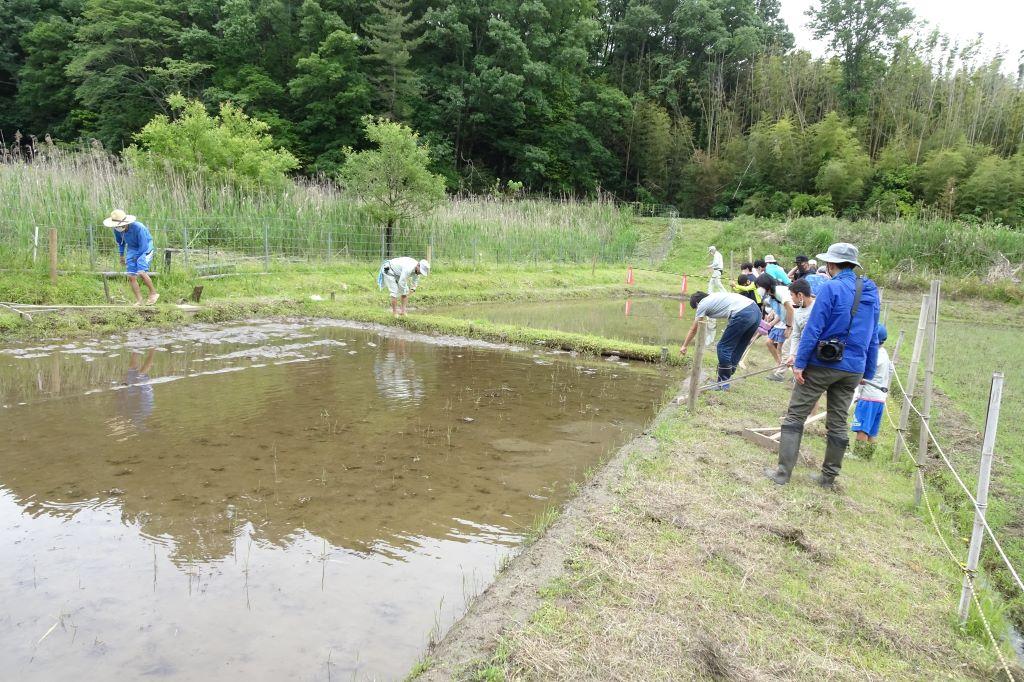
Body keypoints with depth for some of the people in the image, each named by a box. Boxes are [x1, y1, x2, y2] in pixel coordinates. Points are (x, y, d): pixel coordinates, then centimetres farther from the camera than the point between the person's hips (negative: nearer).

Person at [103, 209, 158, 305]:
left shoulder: (138, 227, -30)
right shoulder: (117, 229, -11)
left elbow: (143, 246, -23)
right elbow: (120, 242, 11)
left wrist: (135, 257, -17)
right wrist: (121, 255, 18)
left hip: (144, 249, -6)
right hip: (132, 249, 6)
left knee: (141, 273, -23)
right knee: (131, 277, -3)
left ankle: (153, 293, -3)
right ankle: (139, 301, 5)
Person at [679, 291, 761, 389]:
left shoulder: (702, 304, 10)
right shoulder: (715, 297, 31)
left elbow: (693, 329, 18)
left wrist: (684, 346, 31)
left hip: (743, 315, -9)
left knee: (723, 347, 4)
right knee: (737, 349, 17)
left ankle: (723, 384, 10)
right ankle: (725, 380, 26)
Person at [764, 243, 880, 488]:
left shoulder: (832, 288, -11)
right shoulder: (871, 292, 10)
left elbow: (813, 329, -16)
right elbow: (873, 337, 14)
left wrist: (799, 362, -13)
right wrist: (868, 372, 19)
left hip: (822, 364, -6)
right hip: (853, 369, 6)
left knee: (795, 416, 2)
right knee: (838, 424, 14)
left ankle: (783, 472, 1)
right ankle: (828, 477, 22)